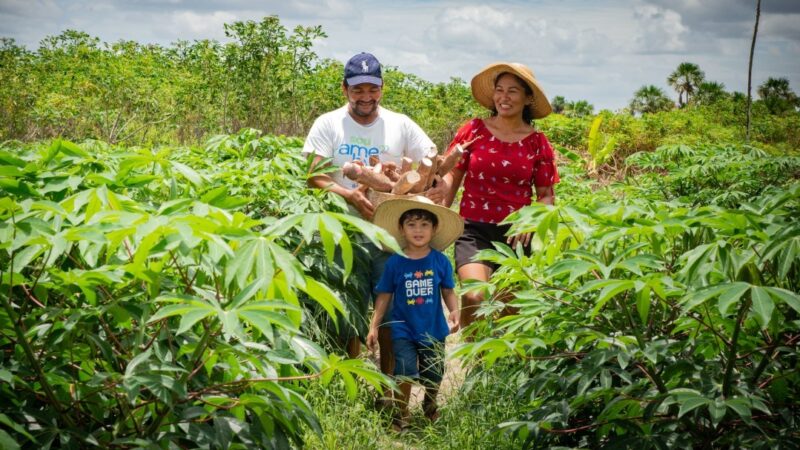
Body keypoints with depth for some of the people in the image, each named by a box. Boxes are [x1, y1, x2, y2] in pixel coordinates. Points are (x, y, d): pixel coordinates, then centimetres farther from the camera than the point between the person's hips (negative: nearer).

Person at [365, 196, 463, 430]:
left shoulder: (440, 261, -6)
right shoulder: (395, 262, -8)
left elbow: (448, 291, 1)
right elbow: (384, 296, -1)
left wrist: (454, 311, -17)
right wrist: (374, 327, -3)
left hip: (433, 329, 2)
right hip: (403, 329, -1)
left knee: (433, 375, 13)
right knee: (405, 369, -15)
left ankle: (430, 405, 44)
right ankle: (401, 413, 9)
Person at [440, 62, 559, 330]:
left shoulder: (537, 142, 5)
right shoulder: (474, 130, 2)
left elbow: (547, 195, 9)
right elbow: (452, 177, 5)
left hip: (516, 235, 2)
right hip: (474, 230, -2)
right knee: (475, 298, -23)